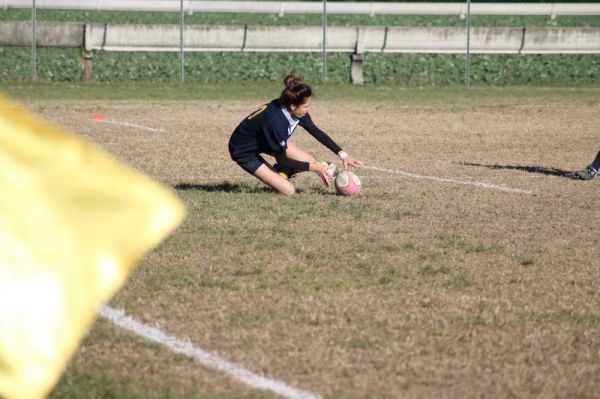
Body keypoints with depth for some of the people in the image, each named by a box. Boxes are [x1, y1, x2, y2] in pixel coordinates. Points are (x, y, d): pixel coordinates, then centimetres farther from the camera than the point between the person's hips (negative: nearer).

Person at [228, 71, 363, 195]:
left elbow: (317, 132, 0)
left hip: (264, 141, 8)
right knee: (288, 190, -15)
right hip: (243, 152, -8)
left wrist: (343, 154, -3)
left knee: (310, 161, -7)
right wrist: (314, 167, -21)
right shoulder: (276, 121, -38)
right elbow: (282, 161, -26)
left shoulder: (297, 111, -16)